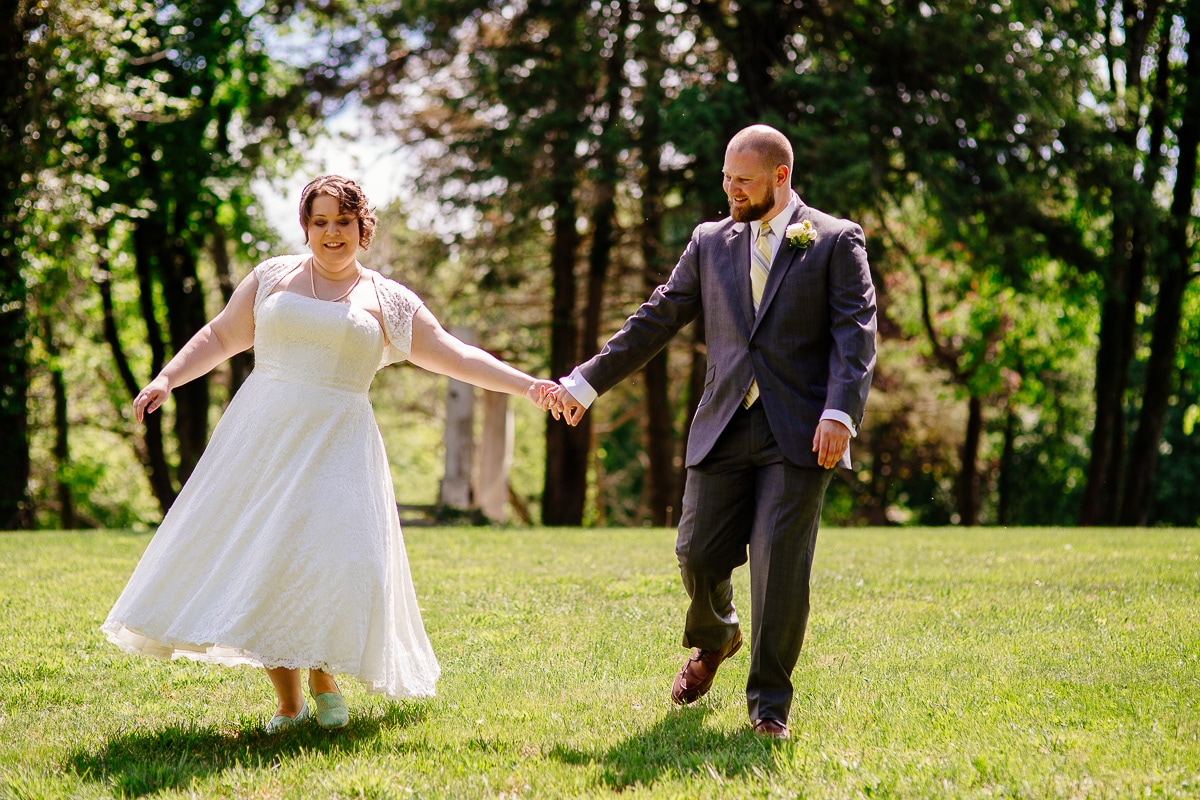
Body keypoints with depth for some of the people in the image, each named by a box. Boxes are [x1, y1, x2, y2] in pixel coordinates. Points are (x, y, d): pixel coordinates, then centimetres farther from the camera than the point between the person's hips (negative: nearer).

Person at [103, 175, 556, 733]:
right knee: (259, 559, -5)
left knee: (334, 558, -15)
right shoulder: (273, 277, 12)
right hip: (261, 436, 1)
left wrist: (526, 385, 0)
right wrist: (167, 378, 5)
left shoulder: (387, 301, 9)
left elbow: (453, 356, 8)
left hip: (337, 443, -1)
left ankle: (323, 676, 10)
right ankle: (288, 703, 2)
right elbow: (221, 337, 17)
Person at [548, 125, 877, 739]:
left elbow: (855, 335, -5)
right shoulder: (711, 243, 15)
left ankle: (769, 702, 5)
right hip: (724, 429, 4)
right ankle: (712, 639, 35)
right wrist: (585, 383, 12)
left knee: (779, 565, -8)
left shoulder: (836, 242, 3)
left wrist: (840, 413, -19)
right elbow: (655, 321, 16)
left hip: (799, 433, -3)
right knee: (699, 554, 1)